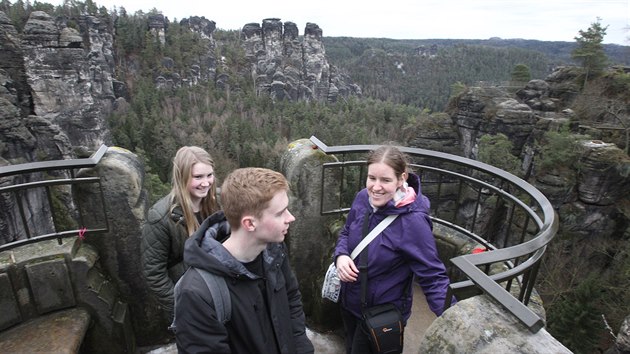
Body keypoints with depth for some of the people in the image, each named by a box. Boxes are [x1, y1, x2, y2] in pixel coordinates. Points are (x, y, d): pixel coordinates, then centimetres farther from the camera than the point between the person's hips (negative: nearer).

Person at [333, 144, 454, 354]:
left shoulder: (412, 221, -31)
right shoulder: (362, 198, -14)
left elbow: (433, 277, -25)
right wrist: (340, 255, -16)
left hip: (383, 314, -5)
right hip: (349, 301, 6)